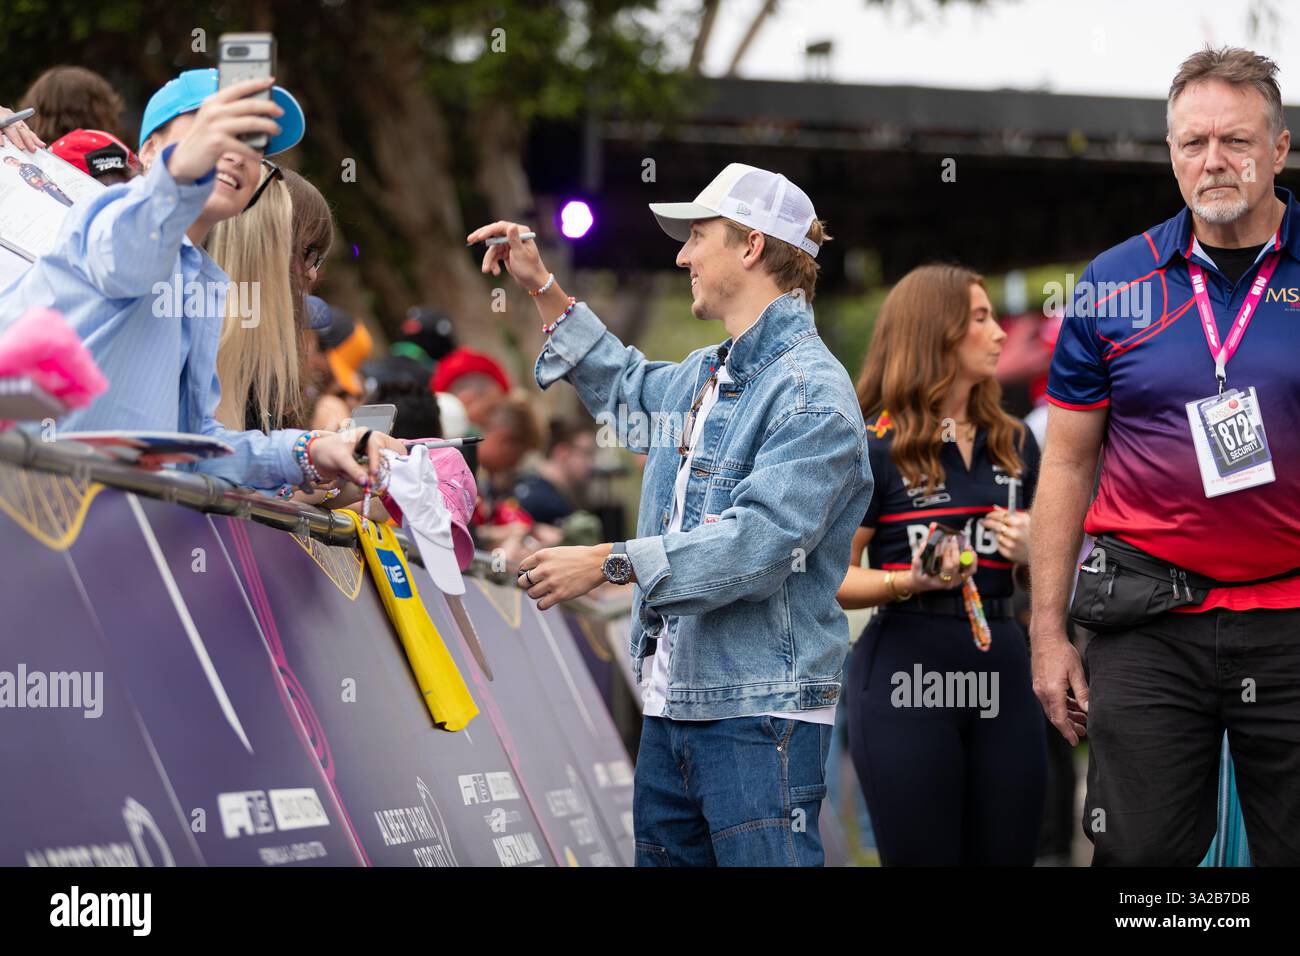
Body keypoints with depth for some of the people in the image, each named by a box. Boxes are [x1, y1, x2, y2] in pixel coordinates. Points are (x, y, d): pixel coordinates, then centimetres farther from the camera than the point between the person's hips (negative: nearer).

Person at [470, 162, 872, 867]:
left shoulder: (813, 392, -12)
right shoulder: (701, 376, 17)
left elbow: (760, 541, -24)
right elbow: (624, 387, 42)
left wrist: (610, 563, -24)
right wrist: (541, 288, 37)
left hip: (761, 712, -9)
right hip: (672, 702, 9)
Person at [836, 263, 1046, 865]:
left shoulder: (1012, 443, 14)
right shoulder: (875, 446, -3)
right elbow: (834, 578, -5)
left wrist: (1032, 553, -1)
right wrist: (911, 581, -21)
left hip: (1000, 667, 5)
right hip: (906, 673, -5)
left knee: (1006, 854, 3)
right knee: (921, 857, -4)